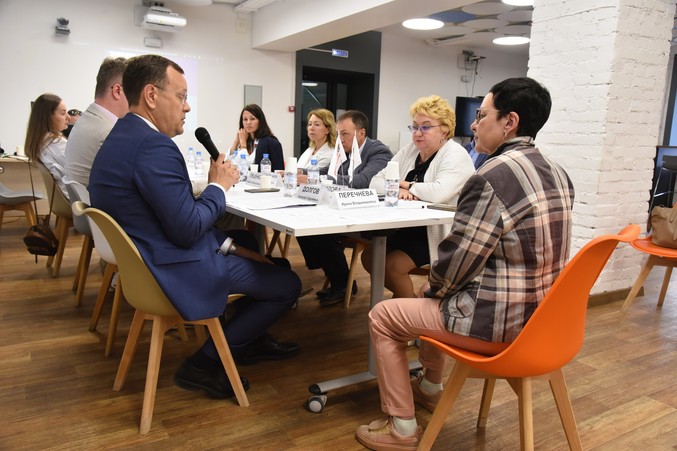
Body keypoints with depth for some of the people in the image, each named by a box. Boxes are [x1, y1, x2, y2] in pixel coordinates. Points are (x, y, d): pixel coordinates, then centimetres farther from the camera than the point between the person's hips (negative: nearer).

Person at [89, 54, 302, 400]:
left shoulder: (120, 137, 9)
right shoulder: (155, 146, -24)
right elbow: (189, 230, -26)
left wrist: (225, 243, 8)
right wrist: (218, 186, -9)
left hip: (145, 262, 11)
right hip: (177, 272, -11)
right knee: (288, 284, -1)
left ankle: (251, 341, 36)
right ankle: (205, 363, 8)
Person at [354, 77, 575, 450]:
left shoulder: (492, 177, -22)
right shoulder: (556, 174, 7)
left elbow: (456, 261, -20)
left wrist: (431, 288, 3)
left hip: (497, 322, -9)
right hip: (536, 314, 9)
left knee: (383, 317, 6)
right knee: (433, 297, 30)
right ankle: (430, 388, 45)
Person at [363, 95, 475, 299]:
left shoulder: (456, 155, -13)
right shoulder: (409, 150, 9)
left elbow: (439, 192, -32)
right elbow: (376, 181, 4)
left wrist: (405, 185, -13)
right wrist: (398, 190, -18)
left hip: (437, 234, -8)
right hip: (406, 227, 8)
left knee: (392, 265, -22)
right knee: (369, 257, -1)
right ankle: (405, 297, 20)